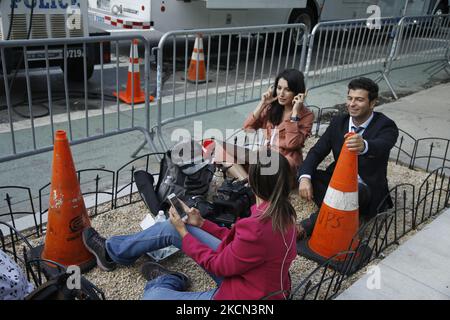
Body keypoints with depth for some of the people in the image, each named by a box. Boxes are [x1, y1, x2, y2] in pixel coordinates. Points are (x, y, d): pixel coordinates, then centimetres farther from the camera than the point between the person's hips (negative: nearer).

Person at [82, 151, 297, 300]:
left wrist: (184, 233, -9)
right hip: (242, 269, 8)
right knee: (170, 228, 7)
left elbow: (218, 266, -20)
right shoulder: (281, 211, -8)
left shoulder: (258, 229, -37)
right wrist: (202, 224, 7)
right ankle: (111, 250, 25)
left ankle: (168, 281, 30)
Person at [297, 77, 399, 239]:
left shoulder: (386, 126, -13)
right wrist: (304, 177, -25)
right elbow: (316, 152, -4)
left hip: (366, 189, -4)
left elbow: (381, 145, -37)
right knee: (306, 174, -20)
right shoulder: (338, 122, 0)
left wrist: (364, 146, -64)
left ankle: (307, 227, -26)